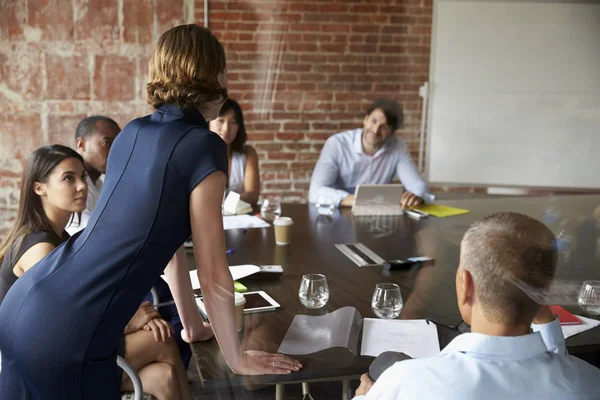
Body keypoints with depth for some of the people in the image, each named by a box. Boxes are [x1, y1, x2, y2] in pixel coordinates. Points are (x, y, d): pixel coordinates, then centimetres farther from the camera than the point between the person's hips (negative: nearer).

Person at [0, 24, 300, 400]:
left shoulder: (133, 132, 12)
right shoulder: (204, 146, -11)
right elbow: (214, 275, -8)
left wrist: (194, 326, 27)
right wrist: (238, 359, 6)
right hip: (68, 333, -7)